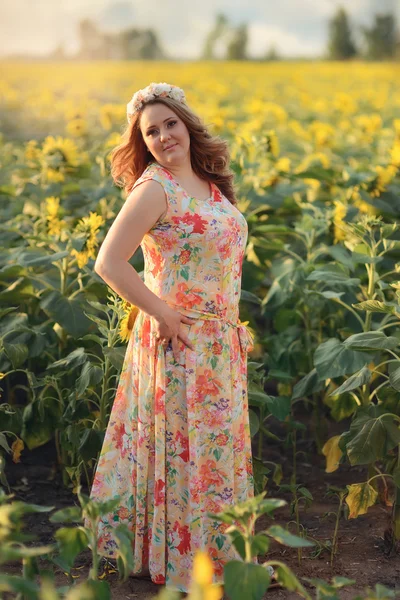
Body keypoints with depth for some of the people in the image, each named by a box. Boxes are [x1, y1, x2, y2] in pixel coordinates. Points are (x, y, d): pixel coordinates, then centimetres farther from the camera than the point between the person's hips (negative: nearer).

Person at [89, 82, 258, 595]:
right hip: (180, 342, -8)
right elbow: (108, 263, -22)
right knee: (183, 449, 2)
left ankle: (222, 555, 30)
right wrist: (164, 316, -19)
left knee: (219, 446, 16)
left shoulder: (210, 182, 9)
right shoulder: (154, 188, -14)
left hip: (221, 342, 8)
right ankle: (179, 561, 16)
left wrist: (237, 323, 10)